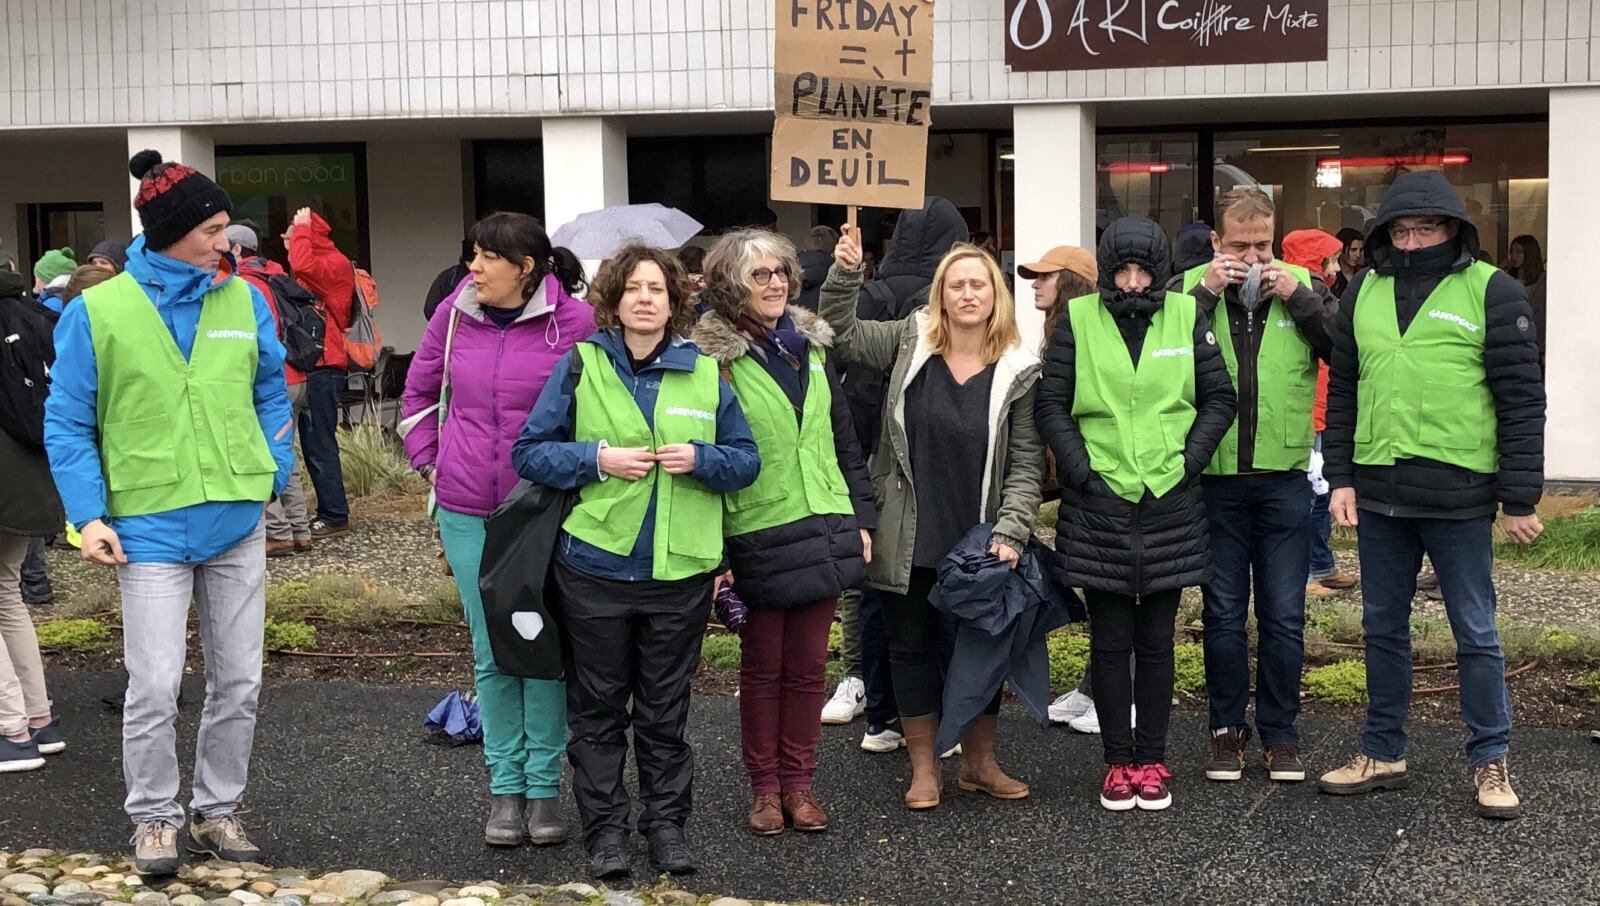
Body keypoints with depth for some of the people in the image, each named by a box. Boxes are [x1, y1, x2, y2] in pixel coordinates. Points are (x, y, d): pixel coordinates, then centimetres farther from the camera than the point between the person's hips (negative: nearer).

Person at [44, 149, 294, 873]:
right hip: (150, 528, -3)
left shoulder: (244, 301, 2)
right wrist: (89, 514, -12)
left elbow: (271, 393, 12)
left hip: (237, 522, 4)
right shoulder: (97, 311, -6)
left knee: (238, 682, 10)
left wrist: (270, 475, 1)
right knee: (155, 686, -5)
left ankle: (218, 809, 26)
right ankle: (155, 818, 16)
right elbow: (68, 424, -3)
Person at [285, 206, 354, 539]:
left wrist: (302, 227, -14)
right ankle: (328, 511, 18)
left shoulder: (335, 263, -7)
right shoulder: (321, 267, 22)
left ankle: (335, 516, -6)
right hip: (313, 366, 10)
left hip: (323, 367, -10)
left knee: (319, 443, -9)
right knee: (314, 443, 12)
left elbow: (302, 265, -24)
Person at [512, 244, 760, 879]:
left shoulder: (704, 373, 4)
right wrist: (597, 458, -16)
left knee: (665, 708, 12)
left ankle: (667, 820, 25)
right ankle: (604, 826, 20)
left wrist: (701, 458, -14)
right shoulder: (580, 365, -1)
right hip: (596, 567, -1)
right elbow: (529, 451, -2)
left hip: (680, 570, 1)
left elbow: (745, 460, 6)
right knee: (598, 707, 9)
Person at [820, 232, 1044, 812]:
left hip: (978, 545, 0)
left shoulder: (1017, 371, -4)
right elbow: (842, 334, 5)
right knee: (912, 647, 9)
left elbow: (1026, 464, -4)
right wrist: (846, 274, -10)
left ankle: (979, 762, 28)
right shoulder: (909, 342, 0)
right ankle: (923, 766, 23)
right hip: (908, 542, 1)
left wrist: (1010, 532, -13)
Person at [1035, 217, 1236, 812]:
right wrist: (1080, 469, -6)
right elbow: (1051, 403, 2)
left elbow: (1219, 398, 7)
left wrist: (1188, 461, -3)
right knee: (1109, 643, 5)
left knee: (1156, 641, 8)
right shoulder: (1077, 320, 1)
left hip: (1170, 502, 1)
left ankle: (1151, 759, 18)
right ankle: (1118, 761, 15)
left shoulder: (1187, 316, 3)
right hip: (1099, 505, -1)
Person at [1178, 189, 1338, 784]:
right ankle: (1227, 728, 22)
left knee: (1283, 616, 7)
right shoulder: (1188, 288, -1)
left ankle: (1280, 732, 20)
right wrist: (1205, 294, -19)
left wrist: (1299, 298, -15)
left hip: (1283, 478, 1)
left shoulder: (1301, 285, 3)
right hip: (1215, 480, -1)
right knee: (1223, 615, 10)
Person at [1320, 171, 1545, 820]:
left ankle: (1490, 762, 18)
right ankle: (1382, 754, 26)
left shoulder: (1492, 292, -4)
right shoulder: (1363, 291, 9)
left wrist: (1519, 499, -8)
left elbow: (1522, 400, -6)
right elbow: (1341, 389, 14)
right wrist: (1340, 476, 6)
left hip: (1458, 494, -4)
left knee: (1475, 633, 5)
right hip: (1378, 492, 5)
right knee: (1383, 628, 14)